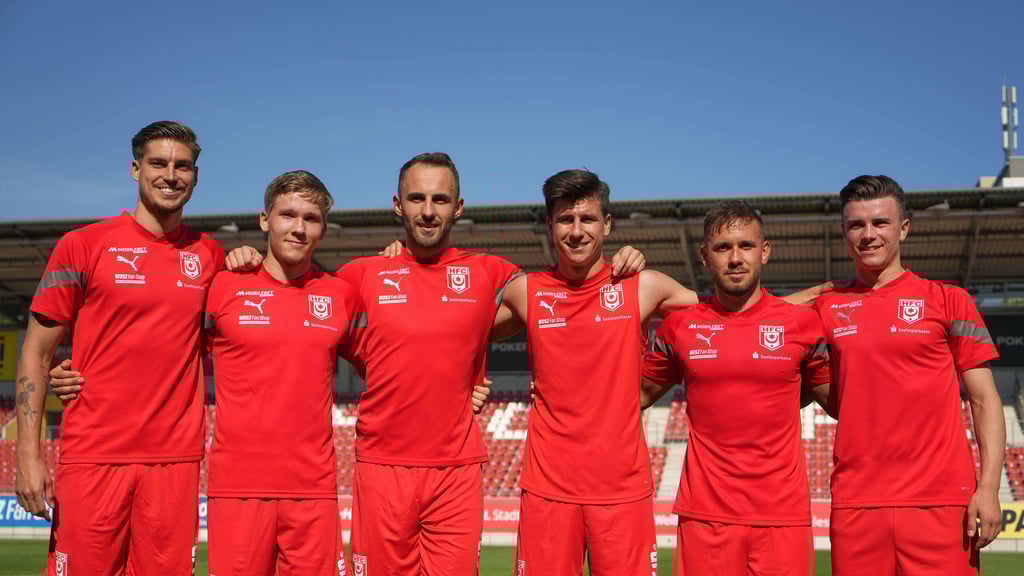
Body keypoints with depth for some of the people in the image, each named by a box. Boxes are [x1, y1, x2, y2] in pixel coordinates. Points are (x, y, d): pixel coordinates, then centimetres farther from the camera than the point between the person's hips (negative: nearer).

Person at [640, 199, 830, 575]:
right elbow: (642, 392, 17)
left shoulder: (801, 323, 3)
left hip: (783, 514, 0)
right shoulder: (680, 325, 5)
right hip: (705, 514, 1)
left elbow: (835, 398, 15)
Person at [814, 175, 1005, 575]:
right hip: (855, 504, 2)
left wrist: (989, 487, -7)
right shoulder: (826, 307, 10)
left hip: (940, 500, -2)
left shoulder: (948, 300, 4)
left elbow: (984, 400, 2)